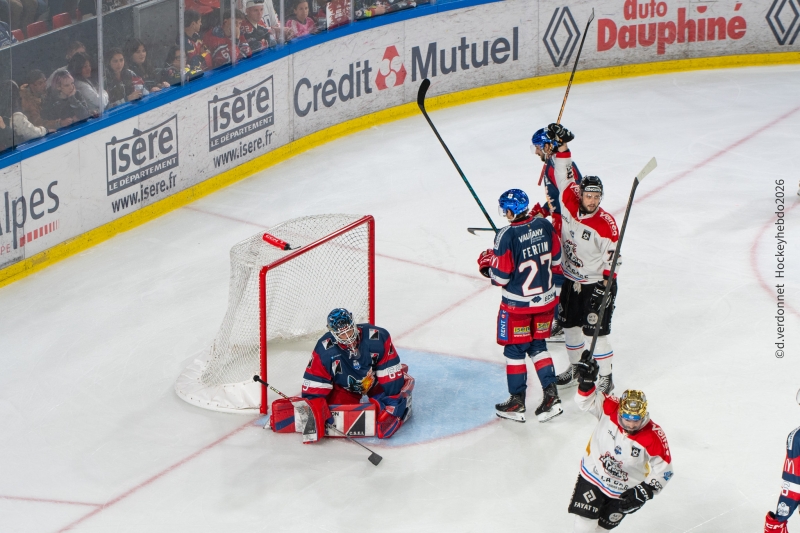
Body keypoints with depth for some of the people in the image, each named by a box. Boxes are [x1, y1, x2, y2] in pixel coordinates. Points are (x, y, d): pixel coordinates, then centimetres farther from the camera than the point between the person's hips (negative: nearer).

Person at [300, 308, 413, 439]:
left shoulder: (378, 337, -31)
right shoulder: (324, 350, -27)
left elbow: (390, 369, -23)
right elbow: (314, 383, -21)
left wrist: (394, 398, -23)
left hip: (375, 382, -1)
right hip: (344, 388, 1)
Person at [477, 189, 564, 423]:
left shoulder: (507, 236, -24)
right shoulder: (544, 225, -6)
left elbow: (501, 277, -19)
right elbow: (556, 258, 5)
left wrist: (486, 263, 1)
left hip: (518, 304, -6)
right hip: (545, 299, 6)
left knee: (514, 350, 10)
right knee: (538, 346, 19)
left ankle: (517, 403, 16)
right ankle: (551, 396, 13)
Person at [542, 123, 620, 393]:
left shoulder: (606, 224, -21)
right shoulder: (569, 201, -9)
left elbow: (612, 259, -17)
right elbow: (564, 175, -2)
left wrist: (605, 287, -22)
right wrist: (560, 146, -13)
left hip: (596, 283, -6)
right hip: (571, 279, 6)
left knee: (596, 330, -4)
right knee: (569, 324, 16)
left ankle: (605, 376, 9)